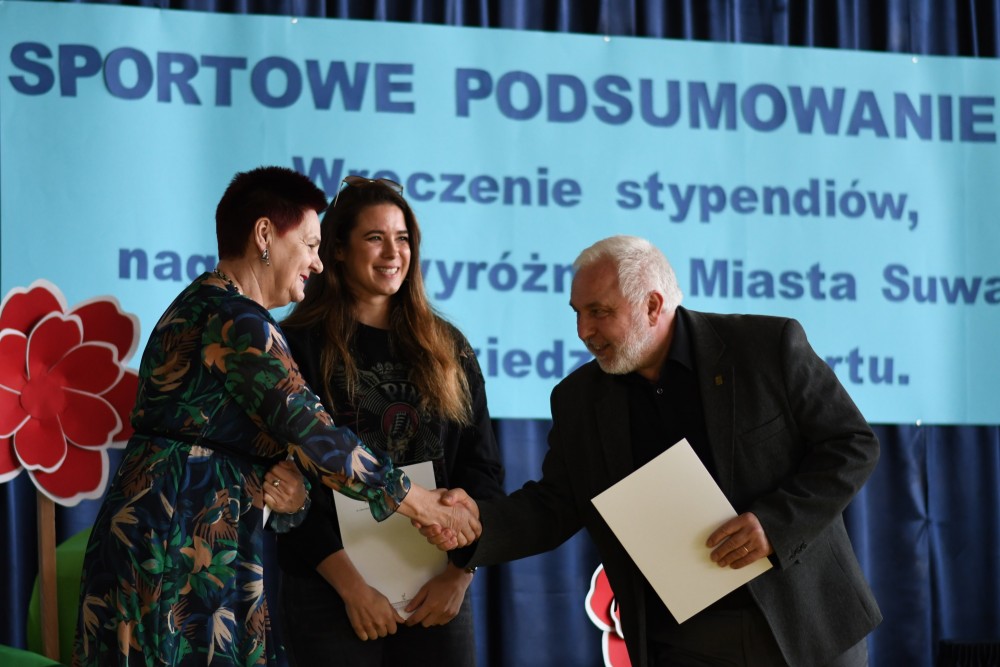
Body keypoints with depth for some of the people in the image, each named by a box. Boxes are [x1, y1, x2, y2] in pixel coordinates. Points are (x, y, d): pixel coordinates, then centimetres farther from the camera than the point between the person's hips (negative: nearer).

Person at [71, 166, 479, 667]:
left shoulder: (205, 305, 18)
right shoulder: (236, 320, -14)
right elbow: (316, 438, -17)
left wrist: (288, 478, -7)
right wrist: (430, 508, -9)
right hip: (182, 546, -10)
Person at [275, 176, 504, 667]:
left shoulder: (447, 349, 11)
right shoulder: (300, 346, -1)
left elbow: (483, 470, 8)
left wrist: (458, 575, -4)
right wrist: (352, 586, -13)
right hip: (331, 592, -3)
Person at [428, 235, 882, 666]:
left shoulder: (769, 346, -7)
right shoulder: (579, 400, 4)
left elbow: (853, 444, -5)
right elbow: (554, 506, 7)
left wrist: (775, 521, -18)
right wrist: (477, 522, -12)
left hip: (804, 622, -2)